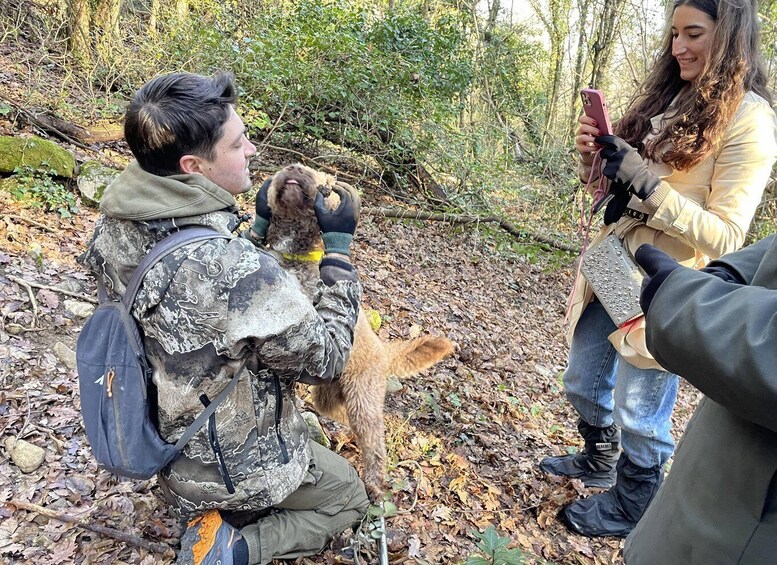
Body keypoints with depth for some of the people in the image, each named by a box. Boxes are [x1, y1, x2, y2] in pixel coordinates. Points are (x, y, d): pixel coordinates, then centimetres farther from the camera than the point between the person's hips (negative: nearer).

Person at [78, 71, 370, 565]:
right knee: (350, 497, 20)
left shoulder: (119, 230, -15)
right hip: (237, 468, -7)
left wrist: (261, 224, -2)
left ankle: (215, 520, 20)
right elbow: (325, 359, -23)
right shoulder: (245, 274, -40)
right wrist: (339, 245, -17)